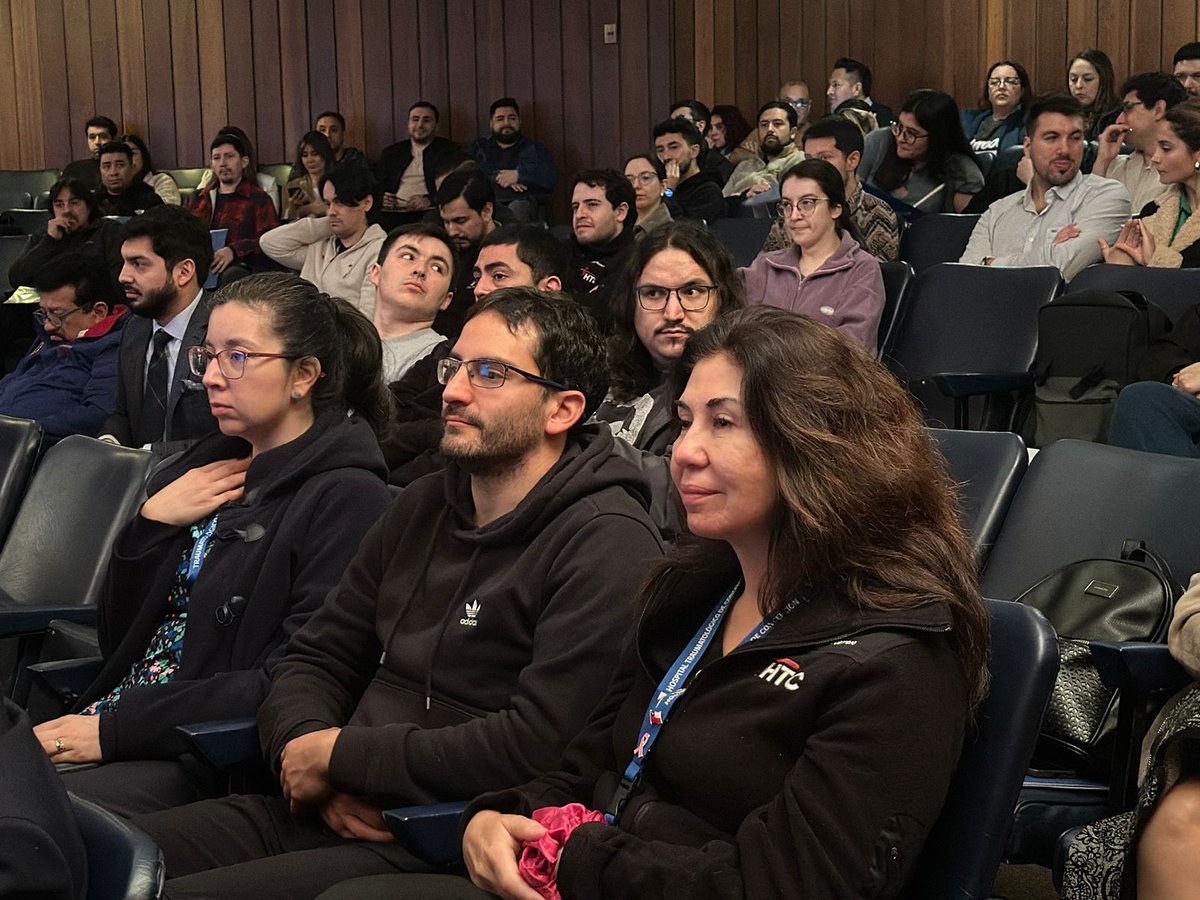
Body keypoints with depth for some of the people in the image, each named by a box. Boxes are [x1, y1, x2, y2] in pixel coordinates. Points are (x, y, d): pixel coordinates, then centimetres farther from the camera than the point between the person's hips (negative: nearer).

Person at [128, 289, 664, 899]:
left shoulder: (606, 544, -10)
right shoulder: (423, 505, 17)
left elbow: (540, 745, -21)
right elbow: (314, 659, 18)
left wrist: (339, 756, -12)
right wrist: (305, 746, -6)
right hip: (322, 811, 8)